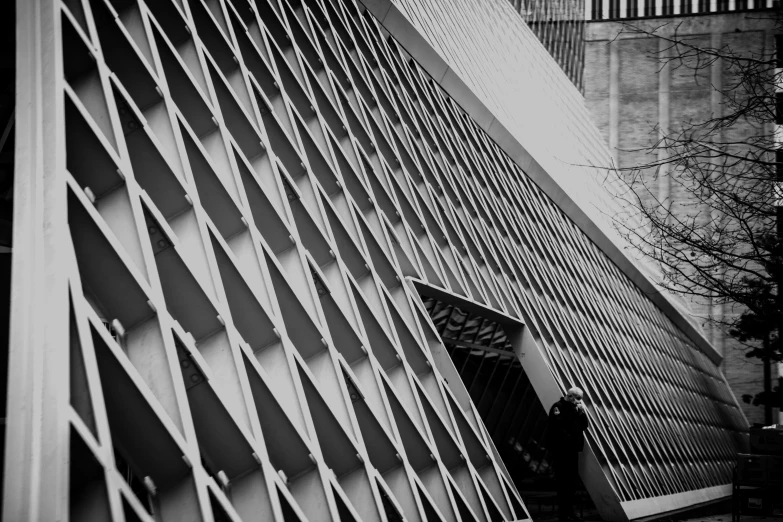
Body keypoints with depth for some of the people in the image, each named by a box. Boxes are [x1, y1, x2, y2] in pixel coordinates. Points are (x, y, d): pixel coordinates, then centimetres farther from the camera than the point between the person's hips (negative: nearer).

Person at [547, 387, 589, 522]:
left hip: (573, 450, 9)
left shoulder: (575, 408, 16)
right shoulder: (558, 407, -11)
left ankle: (569, 510, 21)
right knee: (563, 481, -7)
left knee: (572, 481, 12)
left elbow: (584, 426, 14)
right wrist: (568, 439, -16)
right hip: (561, 451, -9)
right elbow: (557, 427, -21)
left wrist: (582, 413, -1)